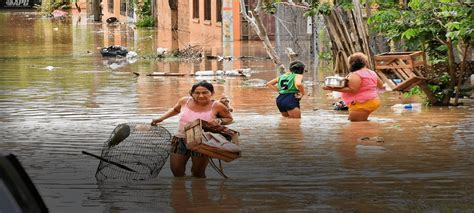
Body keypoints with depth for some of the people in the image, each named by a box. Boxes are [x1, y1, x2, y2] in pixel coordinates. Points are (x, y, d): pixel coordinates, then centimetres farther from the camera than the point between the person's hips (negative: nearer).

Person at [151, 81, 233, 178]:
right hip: (180, 140, 3)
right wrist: (161, 119, 12)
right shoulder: (184, 101, -2)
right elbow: (175, 109, 21)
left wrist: (219, 121, -16)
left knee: (198, 174, 5)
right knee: (176, 172, 8)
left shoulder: (217, 106, -11)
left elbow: (229, 119, 4)